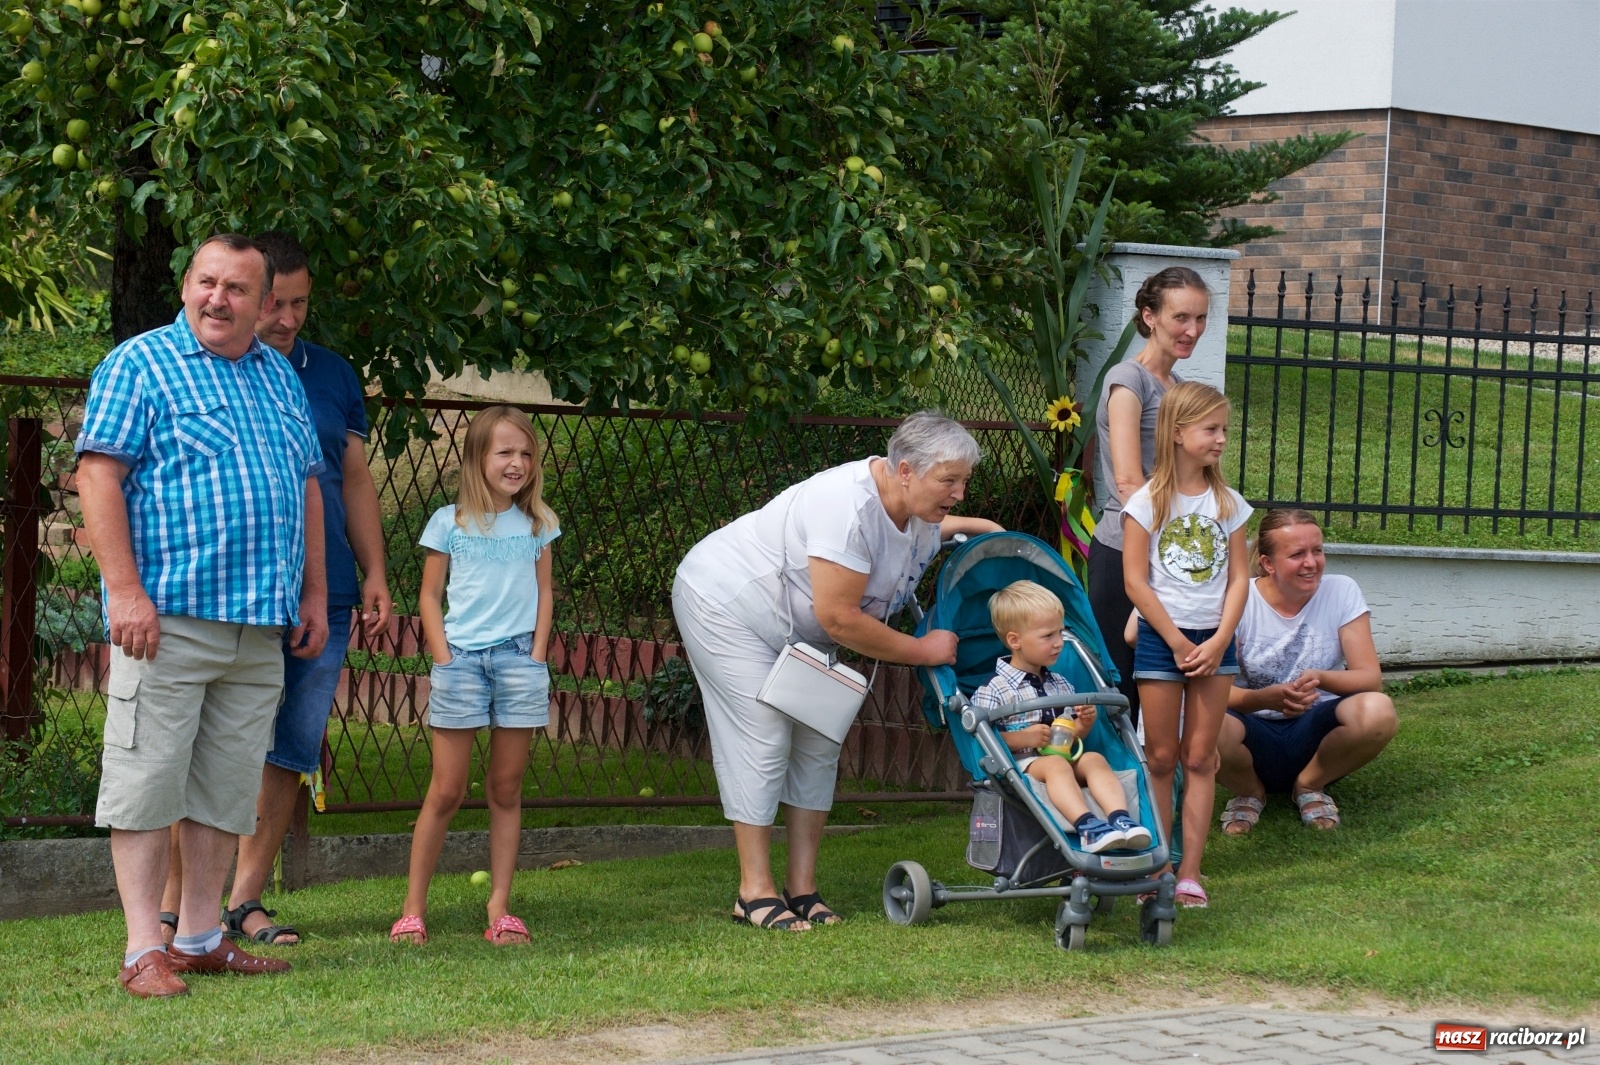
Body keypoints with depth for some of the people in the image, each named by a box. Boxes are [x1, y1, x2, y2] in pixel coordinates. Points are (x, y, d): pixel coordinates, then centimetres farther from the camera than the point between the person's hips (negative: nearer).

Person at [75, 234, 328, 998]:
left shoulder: (280, 377, 17)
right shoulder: (140, 364, -2)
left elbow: (307, 488, 23)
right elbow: (98, 475, -9)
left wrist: (314, 594, 17)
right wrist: (125, 590, -17)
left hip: (261, 624, 6)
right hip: (167, 617, -6)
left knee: (227, 788, 9)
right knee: (148, 779, -5)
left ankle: (201, 937, 16)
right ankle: (144, 950, -4)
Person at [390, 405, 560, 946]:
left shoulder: (537, 523, 9)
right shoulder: (450, 522, 3)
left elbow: (544, 594, 13)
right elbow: (429, 596, 5)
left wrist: (537, 656, 1)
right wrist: (443, 659, -5)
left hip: (519, 659, 2)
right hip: (461, 658, -2)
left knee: (506, 790, 6)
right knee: (446, 792, -1)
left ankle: (500, 909, 9)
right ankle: (413, 907, 5)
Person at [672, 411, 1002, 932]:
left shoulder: (916, 508, -7)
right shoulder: (849, 507, -35)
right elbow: (838, 618, -33)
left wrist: (969, 526, 3)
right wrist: (922, 651, -23)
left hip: (794, 628, 9)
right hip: (723, 604, -9)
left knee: (817, 744, 3)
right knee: (763, 739, -13)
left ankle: (802, 887, 7)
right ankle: (754, 889, -6)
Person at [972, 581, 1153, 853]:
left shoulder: (1060, 685, 21)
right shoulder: (994, 690, -2)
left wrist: (1084, 724, 4)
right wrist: (1023, 738, -18)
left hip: (1066, 759, 6)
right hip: (1022, 765, -6)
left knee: (1094, 759, -23)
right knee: (1055, 764, -35)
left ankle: (1120, 818, -45)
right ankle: (1086, 824, -55)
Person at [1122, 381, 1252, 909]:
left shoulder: (1228, 503, 5)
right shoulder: (1148, 502, -5)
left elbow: (1237, 579, 3)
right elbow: (1136, 580, -8)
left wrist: (1218, 642, -8)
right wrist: (1177, 641, -11)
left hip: (1214, 641, 3)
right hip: (1161, 638, -3)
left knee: (1200, 758, 2)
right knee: (1161, 757, 2)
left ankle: (1190, 871, 3)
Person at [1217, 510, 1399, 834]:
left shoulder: (1341, 592, -4)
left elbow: (1370, 678, -10)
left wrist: (1321, 679, -31)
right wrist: (1266, 698, -34)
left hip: (1314, 731, 1)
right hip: (1256, 731, -1)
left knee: (1378, 711, -31)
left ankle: (1310, 784, -1)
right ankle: (1249, 791, 0)